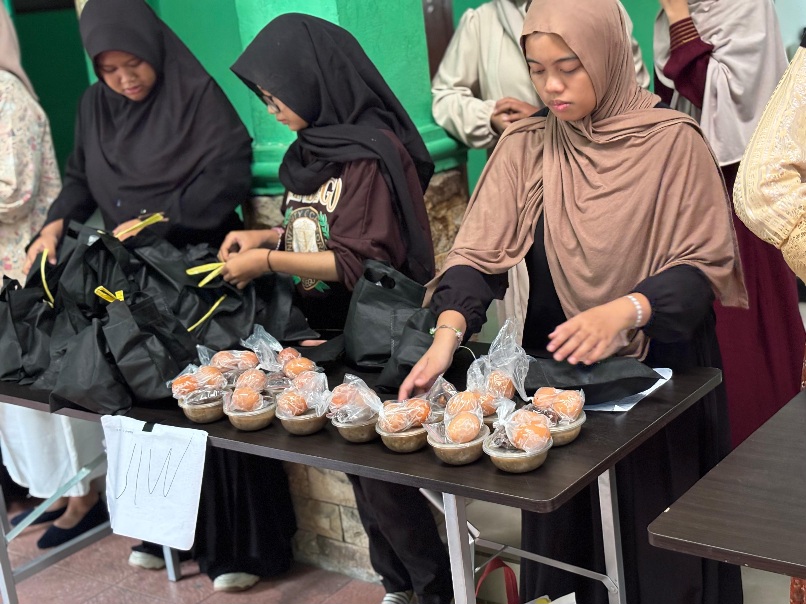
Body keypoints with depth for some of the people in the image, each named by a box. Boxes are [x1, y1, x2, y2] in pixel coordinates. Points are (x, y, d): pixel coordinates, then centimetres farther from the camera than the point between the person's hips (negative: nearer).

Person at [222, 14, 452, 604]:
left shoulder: (372, 153, -18)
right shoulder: (316, 147, 7)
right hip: (328, 333, 8)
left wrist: (269, 262, -18)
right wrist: (268, 237, 3)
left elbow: (361, 261, -20)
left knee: (382, 474, 0)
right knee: (359, 464, 15)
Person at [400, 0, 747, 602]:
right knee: (574, 530, 13)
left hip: (660, 370, -2)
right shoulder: (526, 146, -1)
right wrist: (449, 331, -26)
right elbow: (480, 253, -8)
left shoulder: (672, 140, -10)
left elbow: (705, 263, -12)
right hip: (559, 370, 3)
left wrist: (625, 311, -29)